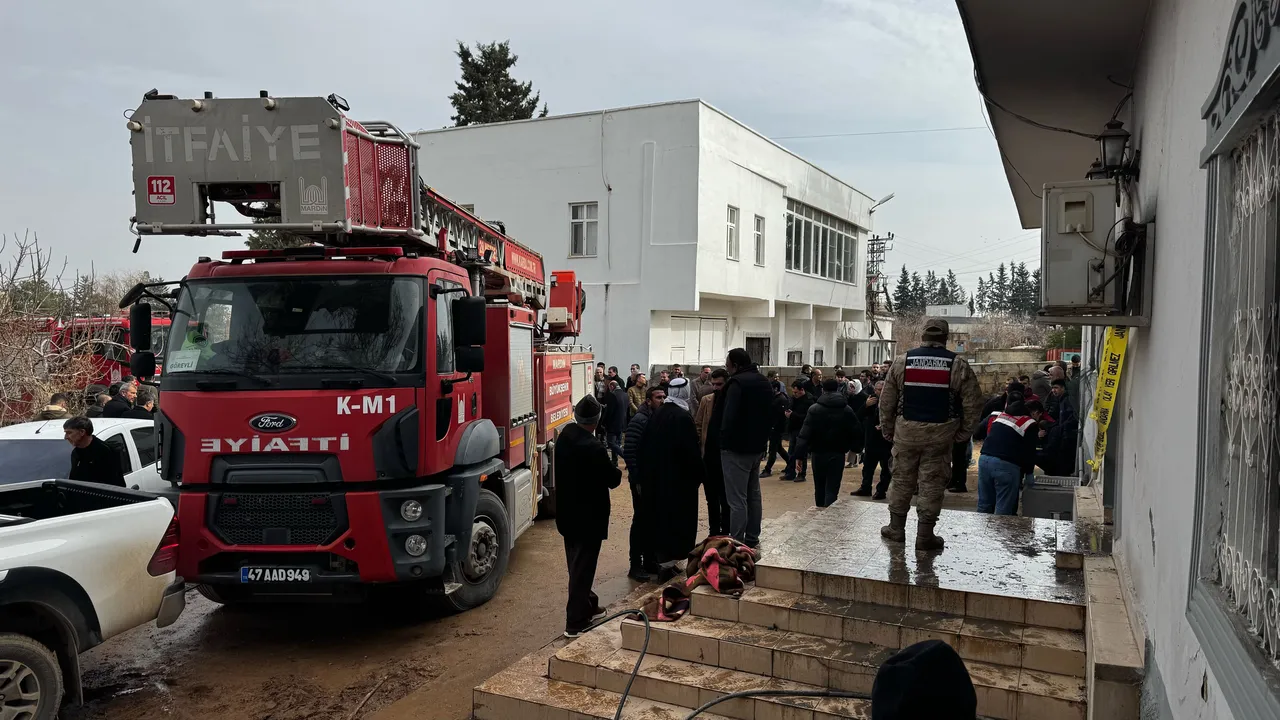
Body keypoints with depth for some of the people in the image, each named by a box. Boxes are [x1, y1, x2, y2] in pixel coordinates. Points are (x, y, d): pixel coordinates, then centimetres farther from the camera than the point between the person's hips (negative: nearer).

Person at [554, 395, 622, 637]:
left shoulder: (563, 438, -2)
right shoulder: (593, 449, -26)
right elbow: (613, 480, -16)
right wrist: (615, 470, 6)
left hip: (567, 513, 8)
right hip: (588, 517, -8)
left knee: (577, 565, 21)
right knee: (583, 568, 1)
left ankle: (587, 604, 38)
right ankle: (575, 623, 7)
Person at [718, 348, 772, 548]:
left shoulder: (737, 383, -17)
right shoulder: (763, 381, 12)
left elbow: (730, 417, -24)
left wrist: (724, 441, -14)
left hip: (737, 448, -9)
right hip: (757, 447, 9)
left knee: (737, 499, -5)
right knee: (753, 494, 18)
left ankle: (737, 543, -3)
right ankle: (752, 539, 26)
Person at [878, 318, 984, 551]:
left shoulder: (902, 361, 1)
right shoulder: (958, 365, -3)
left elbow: (886, 401, 2)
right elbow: (973, 403, -4)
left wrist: (888, 430, 11)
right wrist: (962, 433, 5)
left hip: (906, 430, 1)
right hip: (940, 433, -1)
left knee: (902, 480, 13)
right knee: (932, 483, 5)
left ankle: (896, 528, 22)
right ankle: (925, 535, 10)